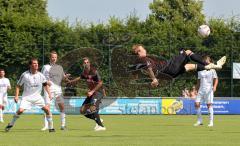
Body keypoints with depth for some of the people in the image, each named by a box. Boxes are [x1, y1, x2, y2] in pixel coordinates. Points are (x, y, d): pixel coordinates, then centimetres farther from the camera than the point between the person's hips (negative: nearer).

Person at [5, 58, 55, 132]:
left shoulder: (40, 75, -4)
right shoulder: (25, 75, -12)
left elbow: (45, 84, 14)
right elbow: (18, 85, -3)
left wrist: (49, 94, 6)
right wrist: (16, 96, -11)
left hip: (37, 96, 3)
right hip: (27, 97, -3)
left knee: (46, 109, -12)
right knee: (20, 110, -20)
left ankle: (51, 127, 2)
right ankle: (11, 124, 2)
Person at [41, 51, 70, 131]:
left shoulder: (59, 67, 17)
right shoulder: (46, 67, 7)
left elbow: (63, 77, 17)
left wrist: (65, 77, -5)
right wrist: (46, 82, -14)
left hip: (58, 89, 3)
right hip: (49, 88, -3)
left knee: (62, 106, 0)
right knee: (47, 106, -10)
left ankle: (63, 125, 10)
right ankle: (46, 125, -6)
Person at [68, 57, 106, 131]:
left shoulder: (94, 71, -17)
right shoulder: (85, 72, 7)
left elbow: (100, 83, -19)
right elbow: (80, 77, 30)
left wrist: (92, 91, -22)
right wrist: (71, 81, 38)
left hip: (98, 91, -8)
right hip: (91, 92, 8)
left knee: (92, 108, -27)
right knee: (83, 110, 3)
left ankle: (101, 126, -26)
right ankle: (98, 120, 17)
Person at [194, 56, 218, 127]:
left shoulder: (212, 70, 3)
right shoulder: (200, 71, 14)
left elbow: (216, 79, -1)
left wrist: (214, 86, -18)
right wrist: (197, 89, 18)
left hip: (209, 89, -4)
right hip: (201, 89, 4)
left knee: (209, 104, -8)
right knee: (197, 104, -5)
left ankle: (211, 122, -3)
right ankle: (199, 121, 7)